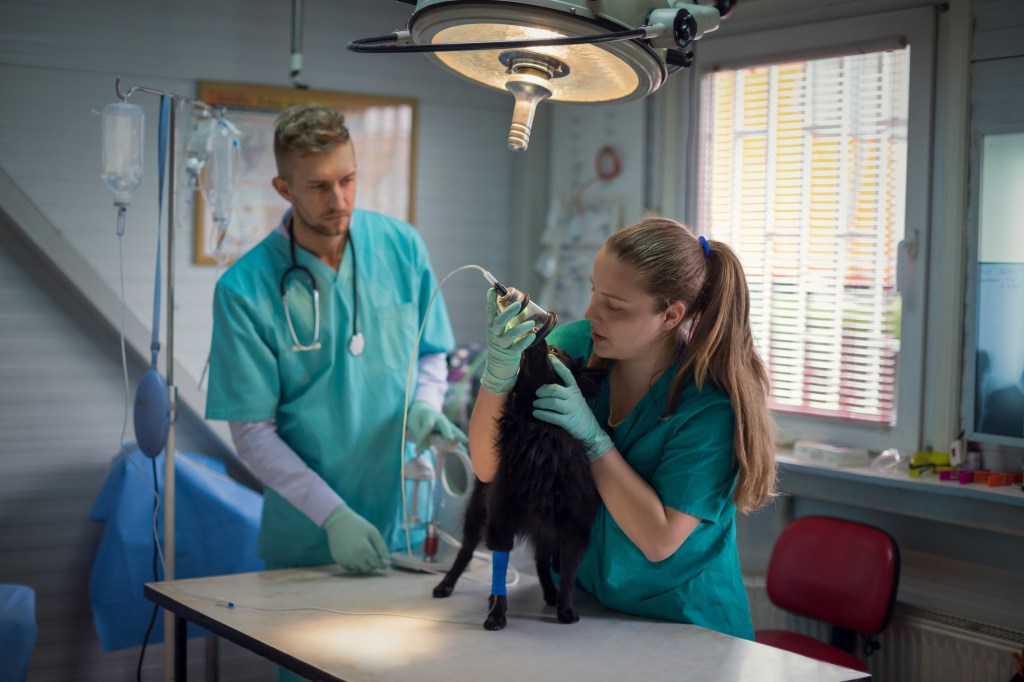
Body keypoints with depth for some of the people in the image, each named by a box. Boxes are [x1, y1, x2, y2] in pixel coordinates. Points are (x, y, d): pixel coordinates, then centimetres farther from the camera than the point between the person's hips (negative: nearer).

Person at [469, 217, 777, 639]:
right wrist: (498, 369, -25)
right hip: (577, 605, 5)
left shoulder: (711, 405, -18)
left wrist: (591, 437, -24)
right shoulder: (573, 345, -6)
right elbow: (488, 468, -8)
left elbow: (659, 541, -19)